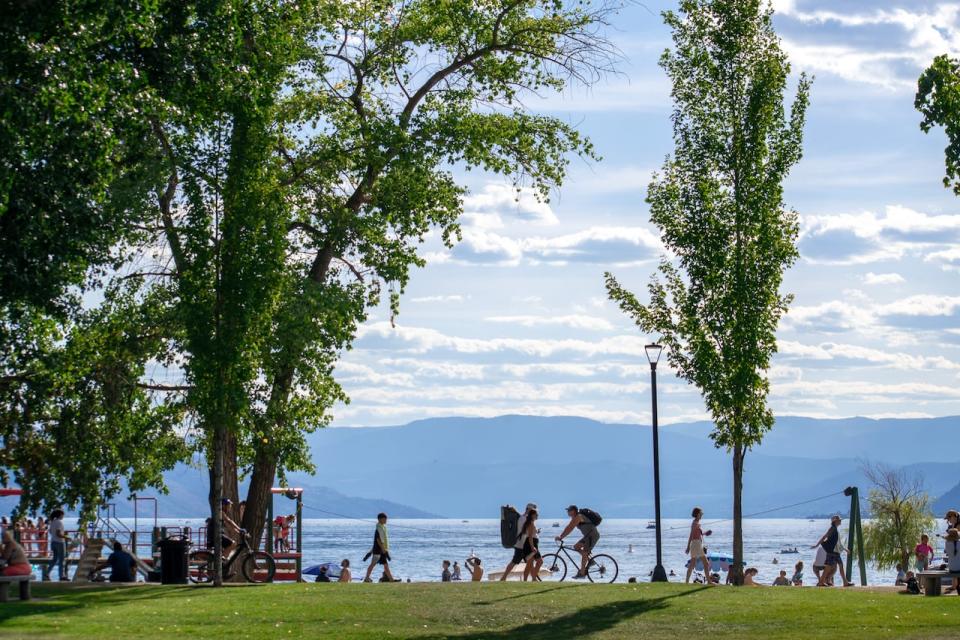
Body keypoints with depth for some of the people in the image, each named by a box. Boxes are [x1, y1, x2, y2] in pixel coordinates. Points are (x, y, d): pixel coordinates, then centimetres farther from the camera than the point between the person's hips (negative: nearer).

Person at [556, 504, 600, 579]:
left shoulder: (578, 517, -17)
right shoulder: (575, 517, 14)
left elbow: (570, 528, -22)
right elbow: (568, 527, 17)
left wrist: (561, 537, -21)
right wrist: (560, 536, 10)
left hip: (593, 536, -10)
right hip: (589, 536, 10)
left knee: (584, 553, -10)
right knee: (576, 547, 11)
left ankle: (582, 573, -9)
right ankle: (590, 561, 10)